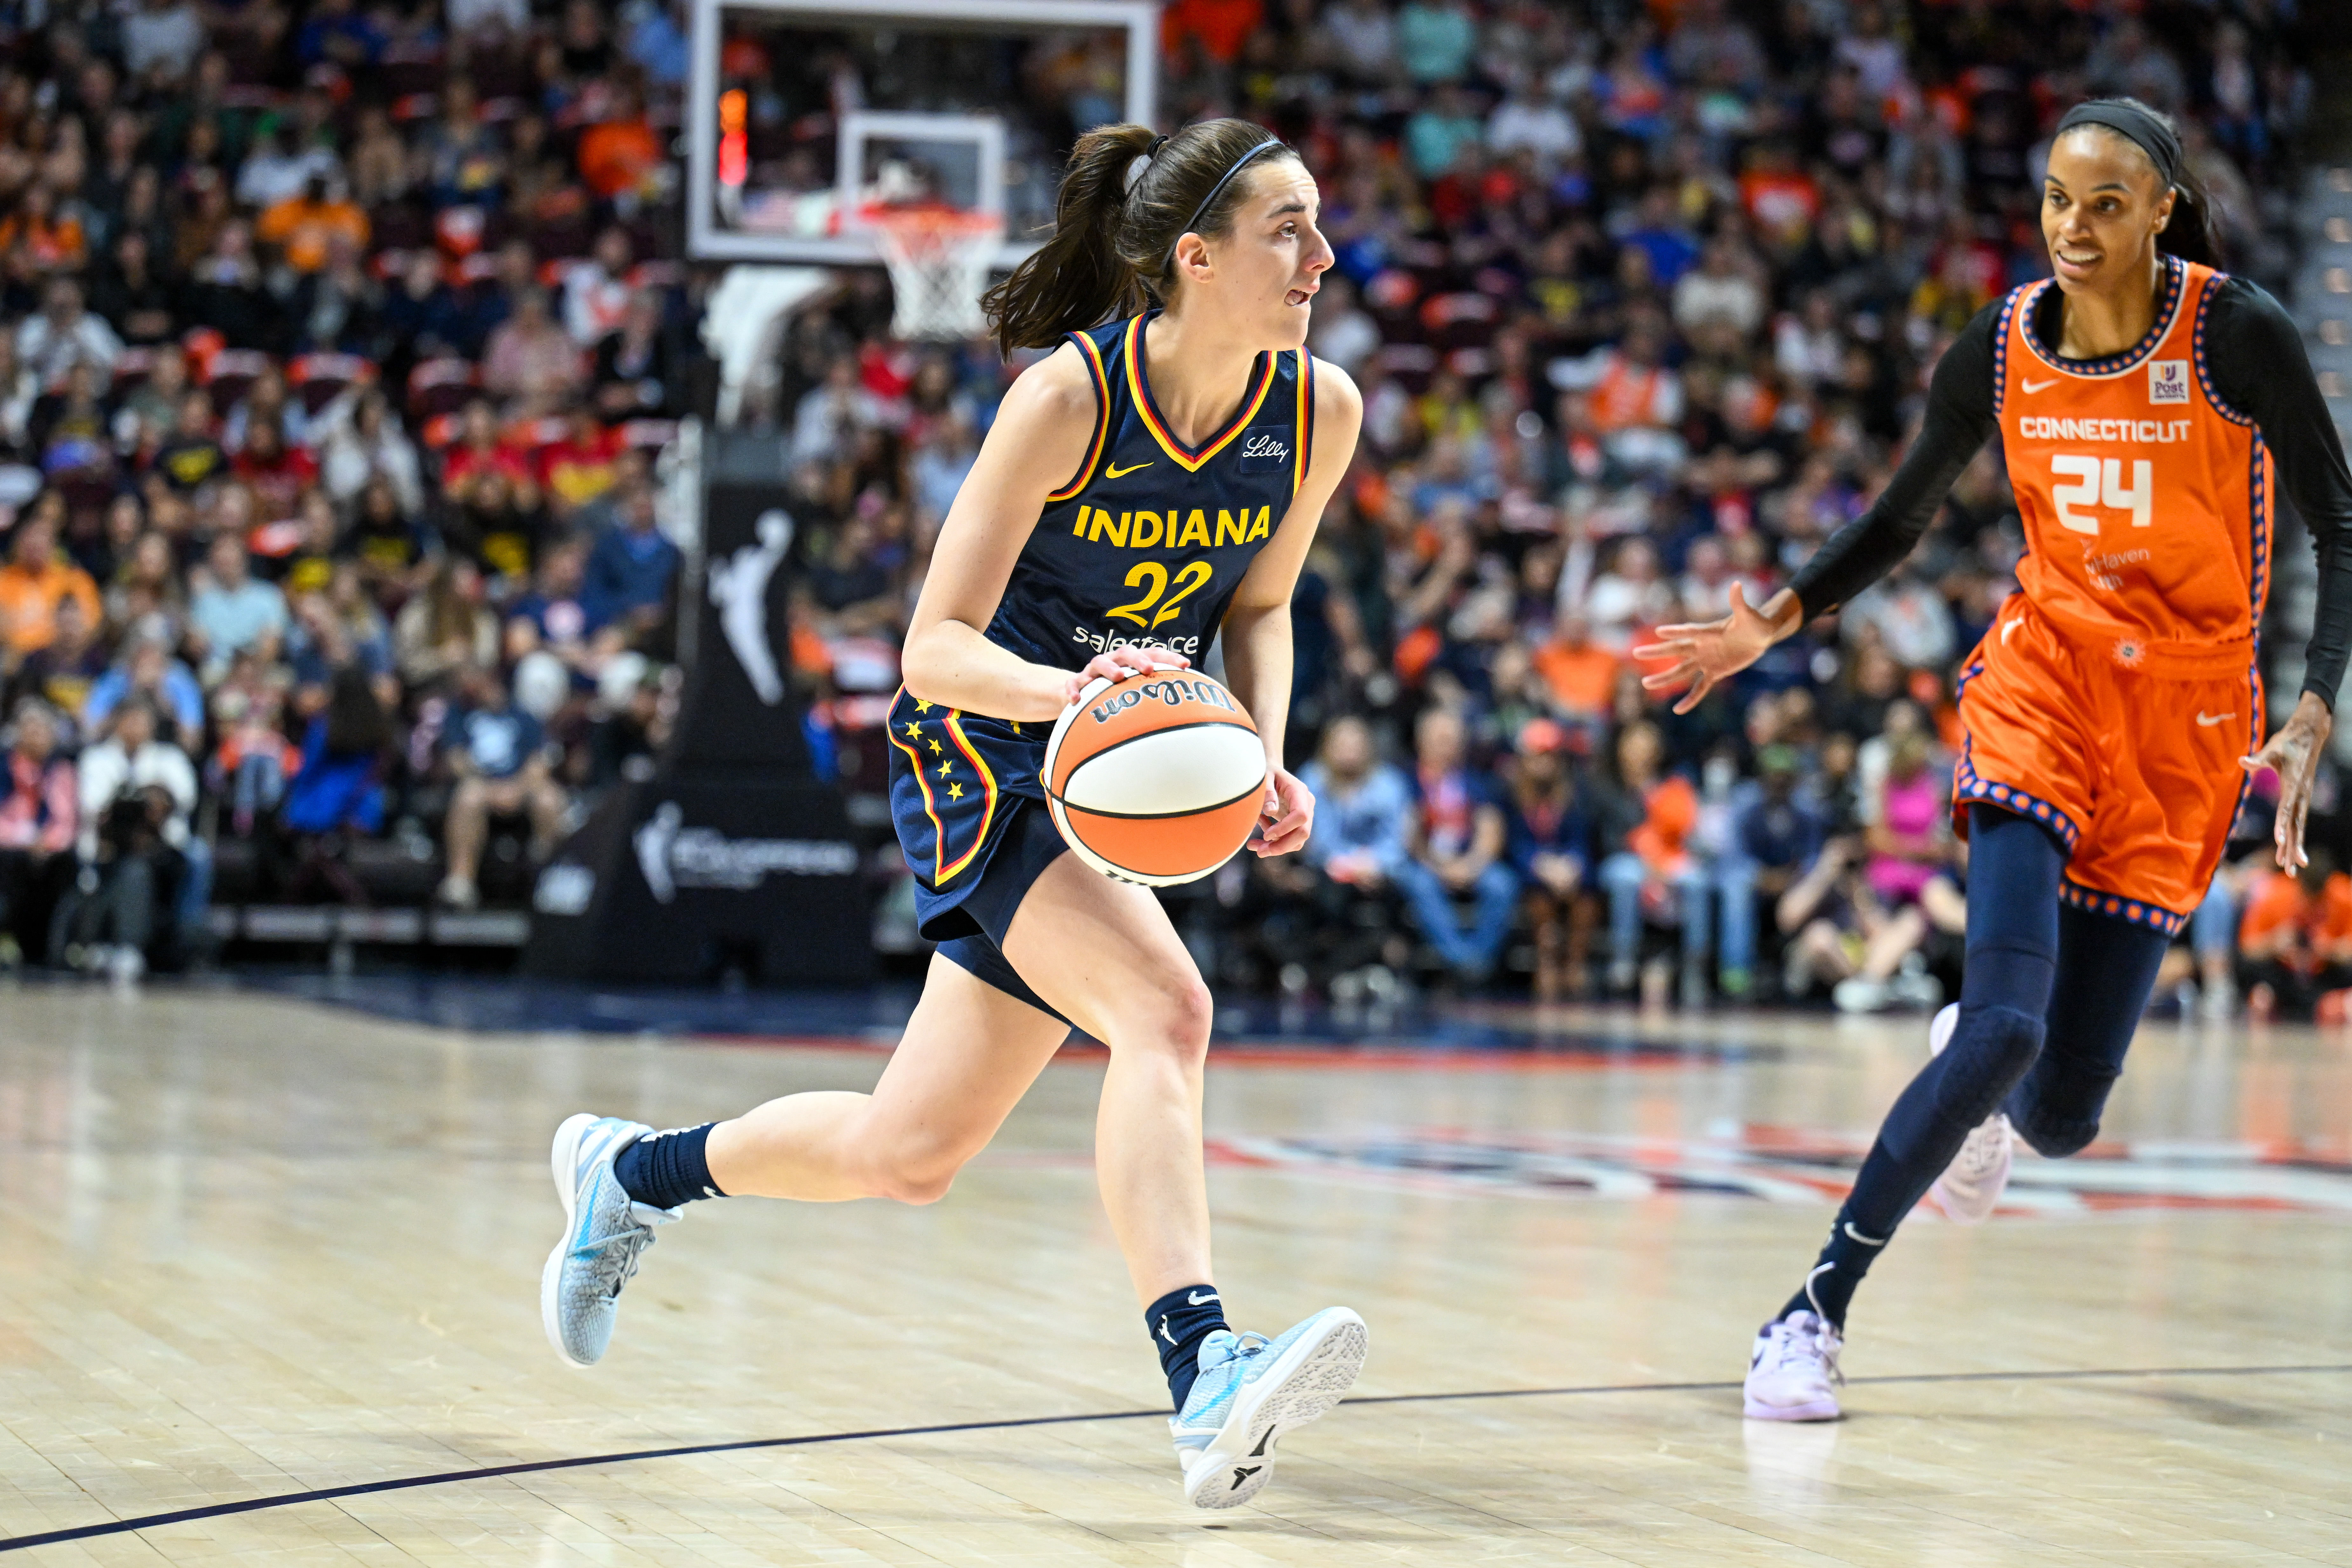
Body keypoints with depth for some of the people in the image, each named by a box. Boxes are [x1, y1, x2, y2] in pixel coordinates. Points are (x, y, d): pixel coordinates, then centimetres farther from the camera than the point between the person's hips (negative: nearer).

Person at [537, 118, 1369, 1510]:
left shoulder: (1321, 412, -7)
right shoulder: (1069, 395, -22)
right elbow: (936, 646, -19)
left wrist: (1264, 756, -8)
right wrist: (1065, 690, -39)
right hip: (984, 764, -6)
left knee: (908, 1155, 10)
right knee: (1165, 1005, -32)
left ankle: (630, 1173, 33)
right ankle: (1205, 1374, -38)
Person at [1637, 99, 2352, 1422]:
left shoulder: (2238, 334, -11)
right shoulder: (2002, 346, -2)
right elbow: (1902, 522, 12)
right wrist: (1776, 623, -2)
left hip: (2188, 722, -1)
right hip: (2046, 679, 1)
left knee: (2064, 1110, -1)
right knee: (2006, 1021, -22)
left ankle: (1989, 1100, 39)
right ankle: (1821, 1305, -8)